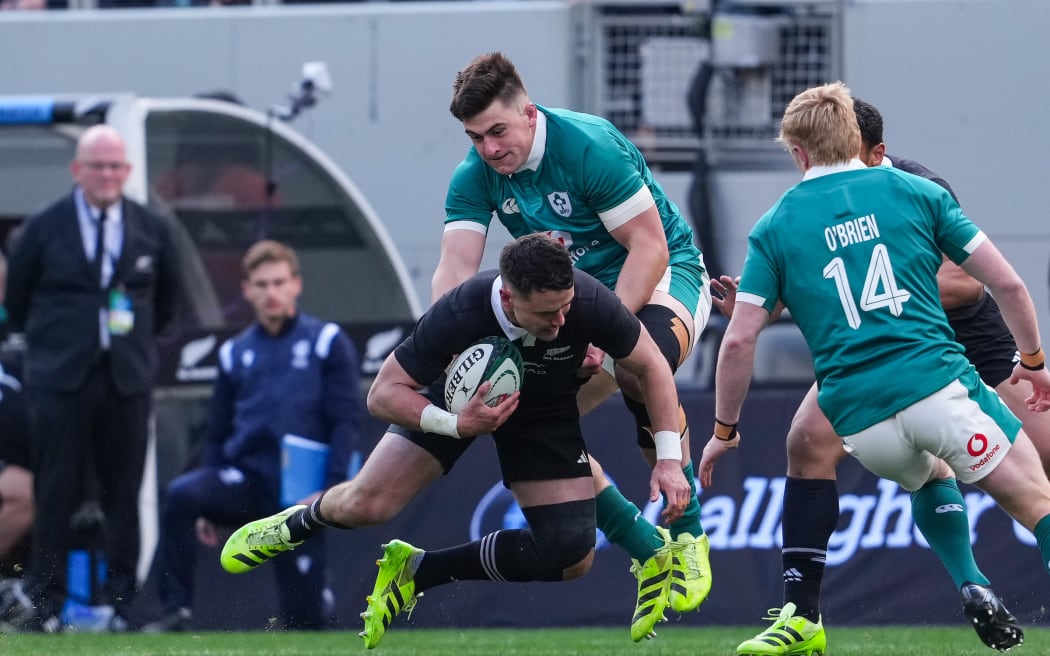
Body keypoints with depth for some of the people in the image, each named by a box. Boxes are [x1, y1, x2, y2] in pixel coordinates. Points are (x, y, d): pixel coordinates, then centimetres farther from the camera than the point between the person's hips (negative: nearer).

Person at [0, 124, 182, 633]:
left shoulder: (151, 230, 6)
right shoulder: (44, 229, 1)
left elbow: (167, 298, 21)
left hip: (128, 380, 2)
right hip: (61, 380, -2)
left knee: (123, 493, 2)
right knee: (55, 493, -3)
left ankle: (122, 602, 7)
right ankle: (44, 603, 0)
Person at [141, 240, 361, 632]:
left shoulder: (327, 343, 2)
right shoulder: (235, 353, 13)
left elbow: (346, 420, -4)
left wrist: (331, 490, -15)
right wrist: (207, 505, 9)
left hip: (297, 494, -3)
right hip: (244, 480, 3)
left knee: (303, 620, -3)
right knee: (180, 496, -30)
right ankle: (176, 612, -23)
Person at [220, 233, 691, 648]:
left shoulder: (589, 303, -36)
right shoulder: (459, 315, -39)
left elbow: (651, 367, -17)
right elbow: (383, 394, -27)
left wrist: (670, 459, -21)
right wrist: (456, 426, -43)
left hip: (545, 412, 2)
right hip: (465, 393, -2)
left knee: (572, 557, -13)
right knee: (364, 504, -15)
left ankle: (418, 571, 4)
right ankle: (296, 524, 24)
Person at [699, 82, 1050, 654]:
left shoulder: (773, 228, 11)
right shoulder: (916, 193, 10)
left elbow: (739, 340, 5)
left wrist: (724, 430, 17)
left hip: (861, 424, 2)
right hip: (939, 385, -2)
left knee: (931, 474, 34)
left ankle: (972, 587, 14)